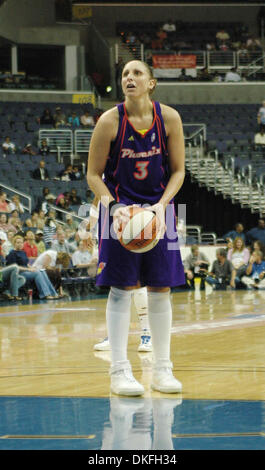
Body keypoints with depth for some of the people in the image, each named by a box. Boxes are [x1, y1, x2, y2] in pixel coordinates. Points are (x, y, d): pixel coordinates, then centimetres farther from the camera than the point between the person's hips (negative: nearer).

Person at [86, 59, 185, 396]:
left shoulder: (169, 118, -7)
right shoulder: (110, 121, -12)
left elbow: (178, 171, 0)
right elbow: (93, 174, -6)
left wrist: (162, 204, -15)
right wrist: (113, 206, -21)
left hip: (158, 207, 2)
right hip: (120, 206, -2)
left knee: (160, 289, 4)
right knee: (122, 288, -4)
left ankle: (162, 369, 12)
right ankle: (119, 371, 1)